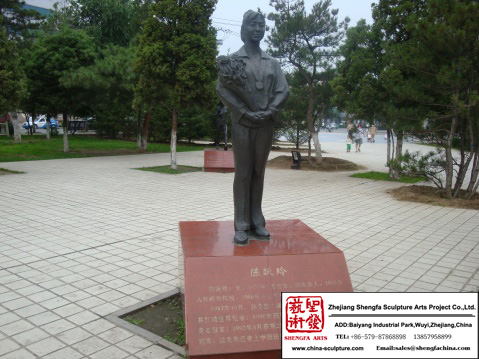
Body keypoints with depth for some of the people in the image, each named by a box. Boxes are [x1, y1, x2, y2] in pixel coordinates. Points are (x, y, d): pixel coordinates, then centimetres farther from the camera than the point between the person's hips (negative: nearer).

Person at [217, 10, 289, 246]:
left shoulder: (272, 63, 14)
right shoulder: (233, 59, 4)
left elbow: (283, 90, 8)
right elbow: (222, 88, -5)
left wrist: (270, 111, -9)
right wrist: (245, 112, -13)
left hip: (266, 124, 3)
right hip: (242, 124, -3)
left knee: (258, 174, 7)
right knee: (243, 174, -3)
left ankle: (257, 223, 14)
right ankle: (241, 227, 2)